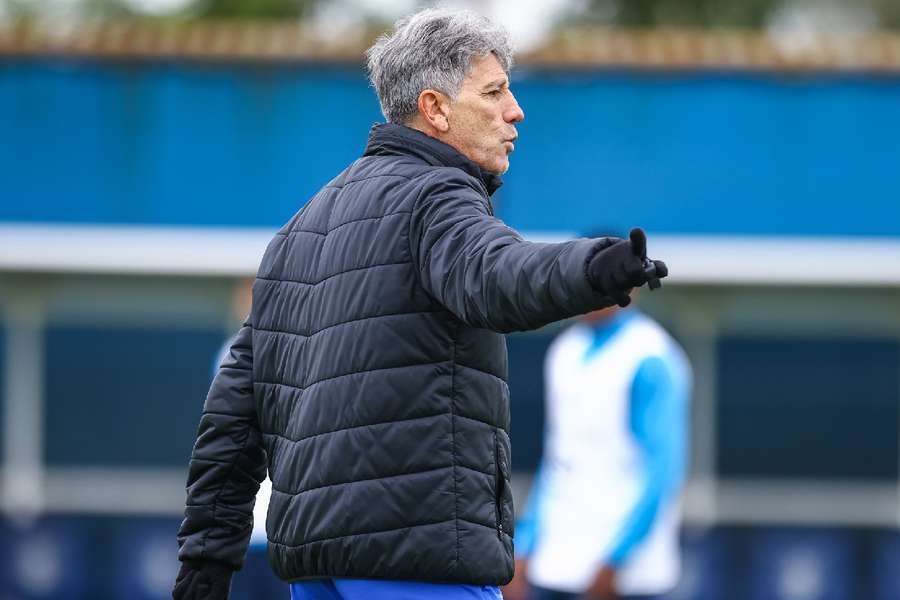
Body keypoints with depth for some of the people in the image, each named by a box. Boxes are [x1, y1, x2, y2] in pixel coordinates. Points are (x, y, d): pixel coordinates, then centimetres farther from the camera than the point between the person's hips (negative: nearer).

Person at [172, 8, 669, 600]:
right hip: (414, 550, -9)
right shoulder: (434, 197, -6)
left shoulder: (310, 219, 22)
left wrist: (210, 547, 19)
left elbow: (239, 393, 20)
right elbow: (495, 277, -31)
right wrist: (594, 269, -50)